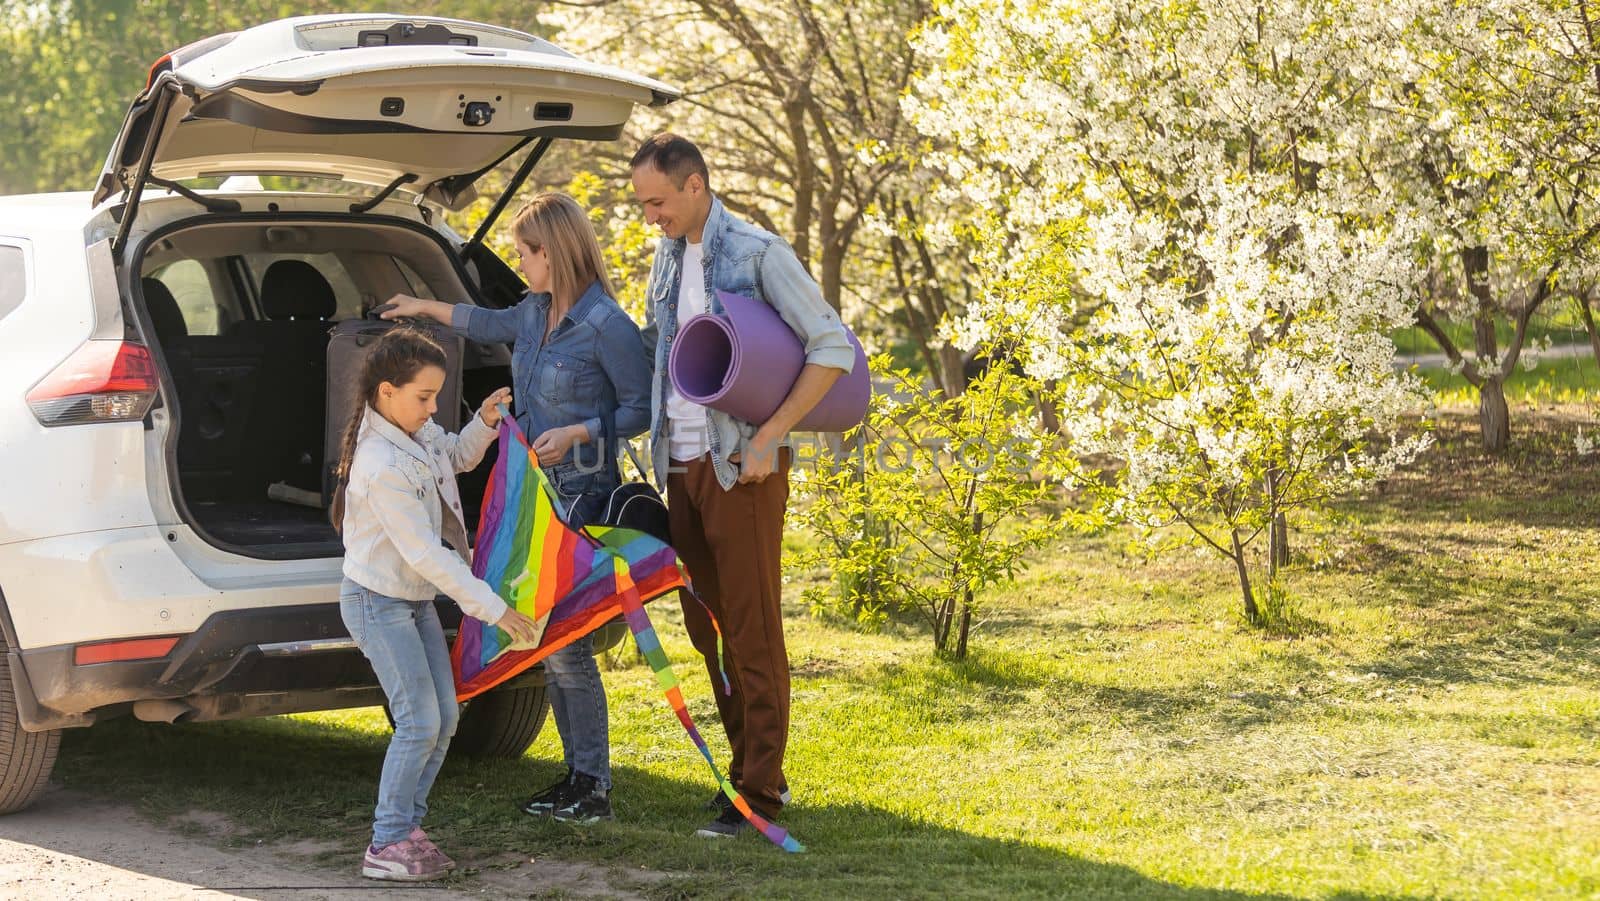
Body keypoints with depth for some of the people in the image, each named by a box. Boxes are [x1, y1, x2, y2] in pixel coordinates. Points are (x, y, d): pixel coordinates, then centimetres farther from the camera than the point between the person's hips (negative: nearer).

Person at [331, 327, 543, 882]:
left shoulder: (417, 433, -3)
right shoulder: (383, 467, -29)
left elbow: (457, 457, 22)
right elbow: (425, 553, -28)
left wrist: (484, 423, 1)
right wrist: (493, 609, -26)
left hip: (416, 599, 9)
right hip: (378, 603, -9)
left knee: (444, 716, 9)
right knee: (419, 722, -10)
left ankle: (407, 826, 19)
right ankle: (387, 845, -1)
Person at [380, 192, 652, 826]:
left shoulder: (606, 326, -14)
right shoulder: (536, 311, 10)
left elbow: (641, 409, -10)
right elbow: (492, 324, 33)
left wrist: (576, 431, -19)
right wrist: (425, 308, 42)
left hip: (581, 495, -8)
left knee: (567, 642, -9)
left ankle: (595, 787, -3)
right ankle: (576, 774, 15)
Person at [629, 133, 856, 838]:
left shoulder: (758, 253, -10)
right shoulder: (667, 257, 12)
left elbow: (833, 349, -13)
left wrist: (769, 437, -18)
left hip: (741, 465, -7)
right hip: (681, 463, 7)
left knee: (752, 625, -4)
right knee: (705, 622, 10)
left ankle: (759, 788, 0)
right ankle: (749, 764, 21)